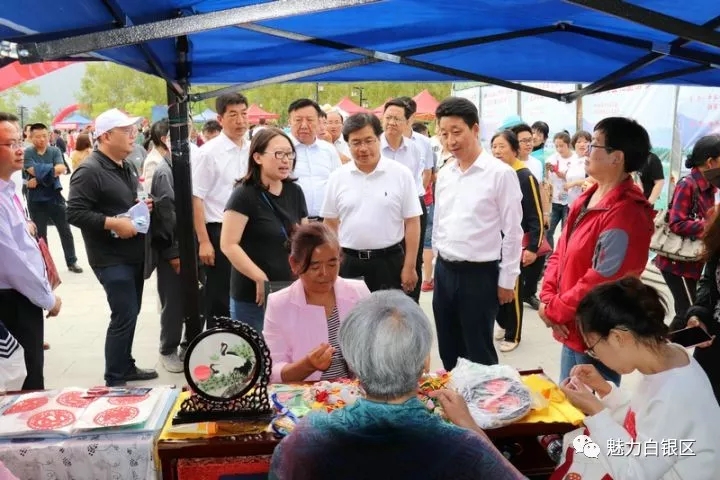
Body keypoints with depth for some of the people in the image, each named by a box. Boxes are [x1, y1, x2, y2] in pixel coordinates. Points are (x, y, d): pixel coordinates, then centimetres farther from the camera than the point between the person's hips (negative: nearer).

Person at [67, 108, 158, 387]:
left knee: (130, 314, 17)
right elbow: (75, 213, -22)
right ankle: (114, 380, 8)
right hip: (112, 258, -9)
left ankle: (126, 366, 32)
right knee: (124, 316, -6)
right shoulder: (89, 171, -16)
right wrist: (113, 223, -26)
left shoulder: (127, 167, 12)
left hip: (134, 254, 9)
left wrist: (142, 205, 5)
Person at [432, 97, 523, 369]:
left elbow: (512, 231, -10)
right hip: (444, 271, 6)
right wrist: (439, 261, 14)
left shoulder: (501, 174, -12)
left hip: (479, 273, -6)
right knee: (448, 349, 18)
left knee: (479, 352, 7)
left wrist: (507, 279, -8)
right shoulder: (444, 174, 7)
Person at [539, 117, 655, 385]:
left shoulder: (625, 214, -23)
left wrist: (553, 311, -13)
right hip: (573, 331, 9)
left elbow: (599, 283, -26)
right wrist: (548, 298, -4)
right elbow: (560, 253, 10)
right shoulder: (587, 200, 7)